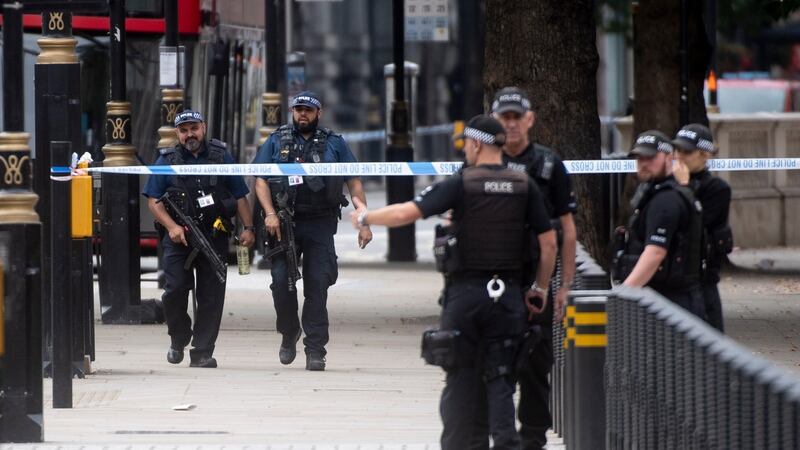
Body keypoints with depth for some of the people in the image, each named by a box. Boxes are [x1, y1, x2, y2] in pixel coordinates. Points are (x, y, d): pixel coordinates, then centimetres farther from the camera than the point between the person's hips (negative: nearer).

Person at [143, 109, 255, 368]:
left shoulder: (221, 157, 12)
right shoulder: (167, 161, 8)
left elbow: (240, 197, 13)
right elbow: (153, 201, 3)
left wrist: (248, 228, 2)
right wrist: (172, 226, -12)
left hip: (215, 237, 1)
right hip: (178, 237, -1)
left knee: (211, 295, -3)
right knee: (175, 289, -10)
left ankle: (203, 352, 1)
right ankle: (179, 340, 14)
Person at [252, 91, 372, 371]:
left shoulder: (334, 144, 11)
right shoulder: (276, 142, 11)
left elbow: (354, 183, 10)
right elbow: (261, 180, 6)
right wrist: (270, 213, -10)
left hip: (320, 225, 0)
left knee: (317, 286, -5)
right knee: (282, 281, -5)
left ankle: (315, 350, -3)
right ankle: (289, 333, 19)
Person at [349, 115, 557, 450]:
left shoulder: (461, 184, -6)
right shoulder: (524, 186, 3)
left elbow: (408, 212, -11)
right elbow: (549, 243, 3)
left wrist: (365, 218, 5)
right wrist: (539, 288, 14)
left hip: (465, 292, -2)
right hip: (508, 295, 2)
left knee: (460, 377, 6)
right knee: (499, 378, 4)